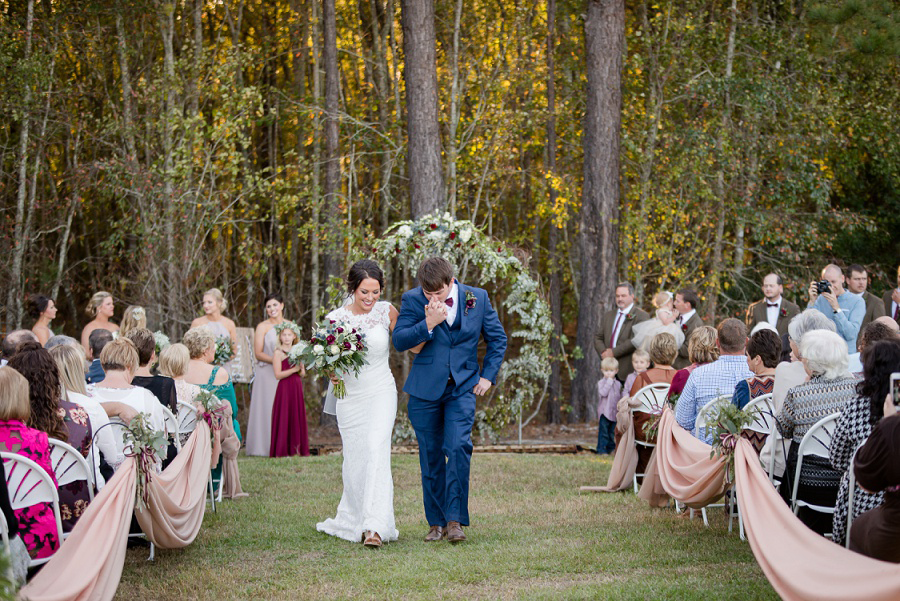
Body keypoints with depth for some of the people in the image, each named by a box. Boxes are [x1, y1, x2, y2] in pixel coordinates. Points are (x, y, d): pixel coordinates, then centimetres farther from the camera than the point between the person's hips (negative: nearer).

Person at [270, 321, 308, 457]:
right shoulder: (278, 352, -6)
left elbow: (303, 374, 13)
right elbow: (278, 375, -14)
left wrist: (300, 368, -9)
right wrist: (293, 369, -19)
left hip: (297, 388, 6)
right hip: (284, 388, -6)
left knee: (298, 417, 7)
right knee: (284, 417, -5)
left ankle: (297, 448, 13)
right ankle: (282, 450, -1)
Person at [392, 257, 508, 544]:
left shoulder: (478, 298, -1)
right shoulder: (412, 300, -5)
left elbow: (497, 338, 11)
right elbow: (399, 341, -12)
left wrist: (488, 375, 4)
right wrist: (428, 323, -25)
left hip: (462, 388, 0)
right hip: (425, 391, 1)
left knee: (458, 448, -16)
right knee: (431, 456, 5)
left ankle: (455, 520, -10)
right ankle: (436, 522, 16)